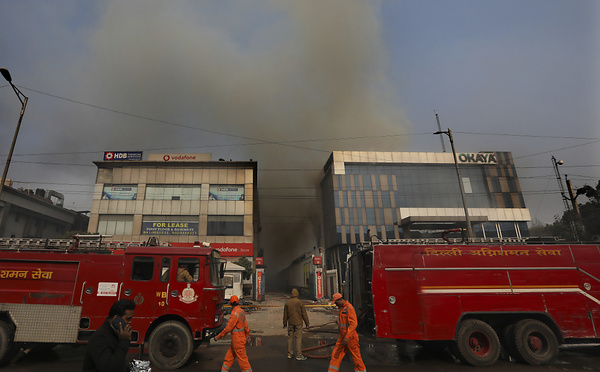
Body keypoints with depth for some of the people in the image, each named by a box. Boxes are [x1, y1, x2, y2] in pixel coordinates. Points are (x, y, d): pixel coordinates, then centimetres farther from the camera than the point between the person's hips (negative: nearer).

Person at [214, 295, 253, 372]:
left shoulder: (235, 313, -23)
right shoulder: (241, 311, 4)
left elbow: (228, 328, -22)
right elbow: (245, 325, 13)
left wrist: (218, 337, -13)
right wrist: (247, 336, 24)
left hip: (238, 340, -9)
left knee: (242, 358, 2)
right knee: (229, 357, 17)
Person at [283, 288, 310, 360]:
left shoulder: (287, 303, 0)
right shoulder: (300, 303, -9)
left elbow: (285, 314, 6)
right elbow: (304, 314, -7)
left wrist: (285, 323, 16)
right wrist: (307, 324, 0)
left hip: (290, 323, 4)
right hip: (298, 323, -4)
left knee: (290, 338, 12)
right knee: (298, 338, 1)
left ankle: (290, 354, 19)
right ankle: (298, 355, 2)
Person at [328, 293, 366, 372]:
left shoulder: (349, 308, -20)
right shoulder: (342, 308, 11)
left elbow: (354, 323, -26)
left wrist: (347, 337, -29)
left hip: (350, 337, -9)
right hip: (342, 336, 9)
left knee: (355, 356, 5)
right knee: (336, 354, 8)